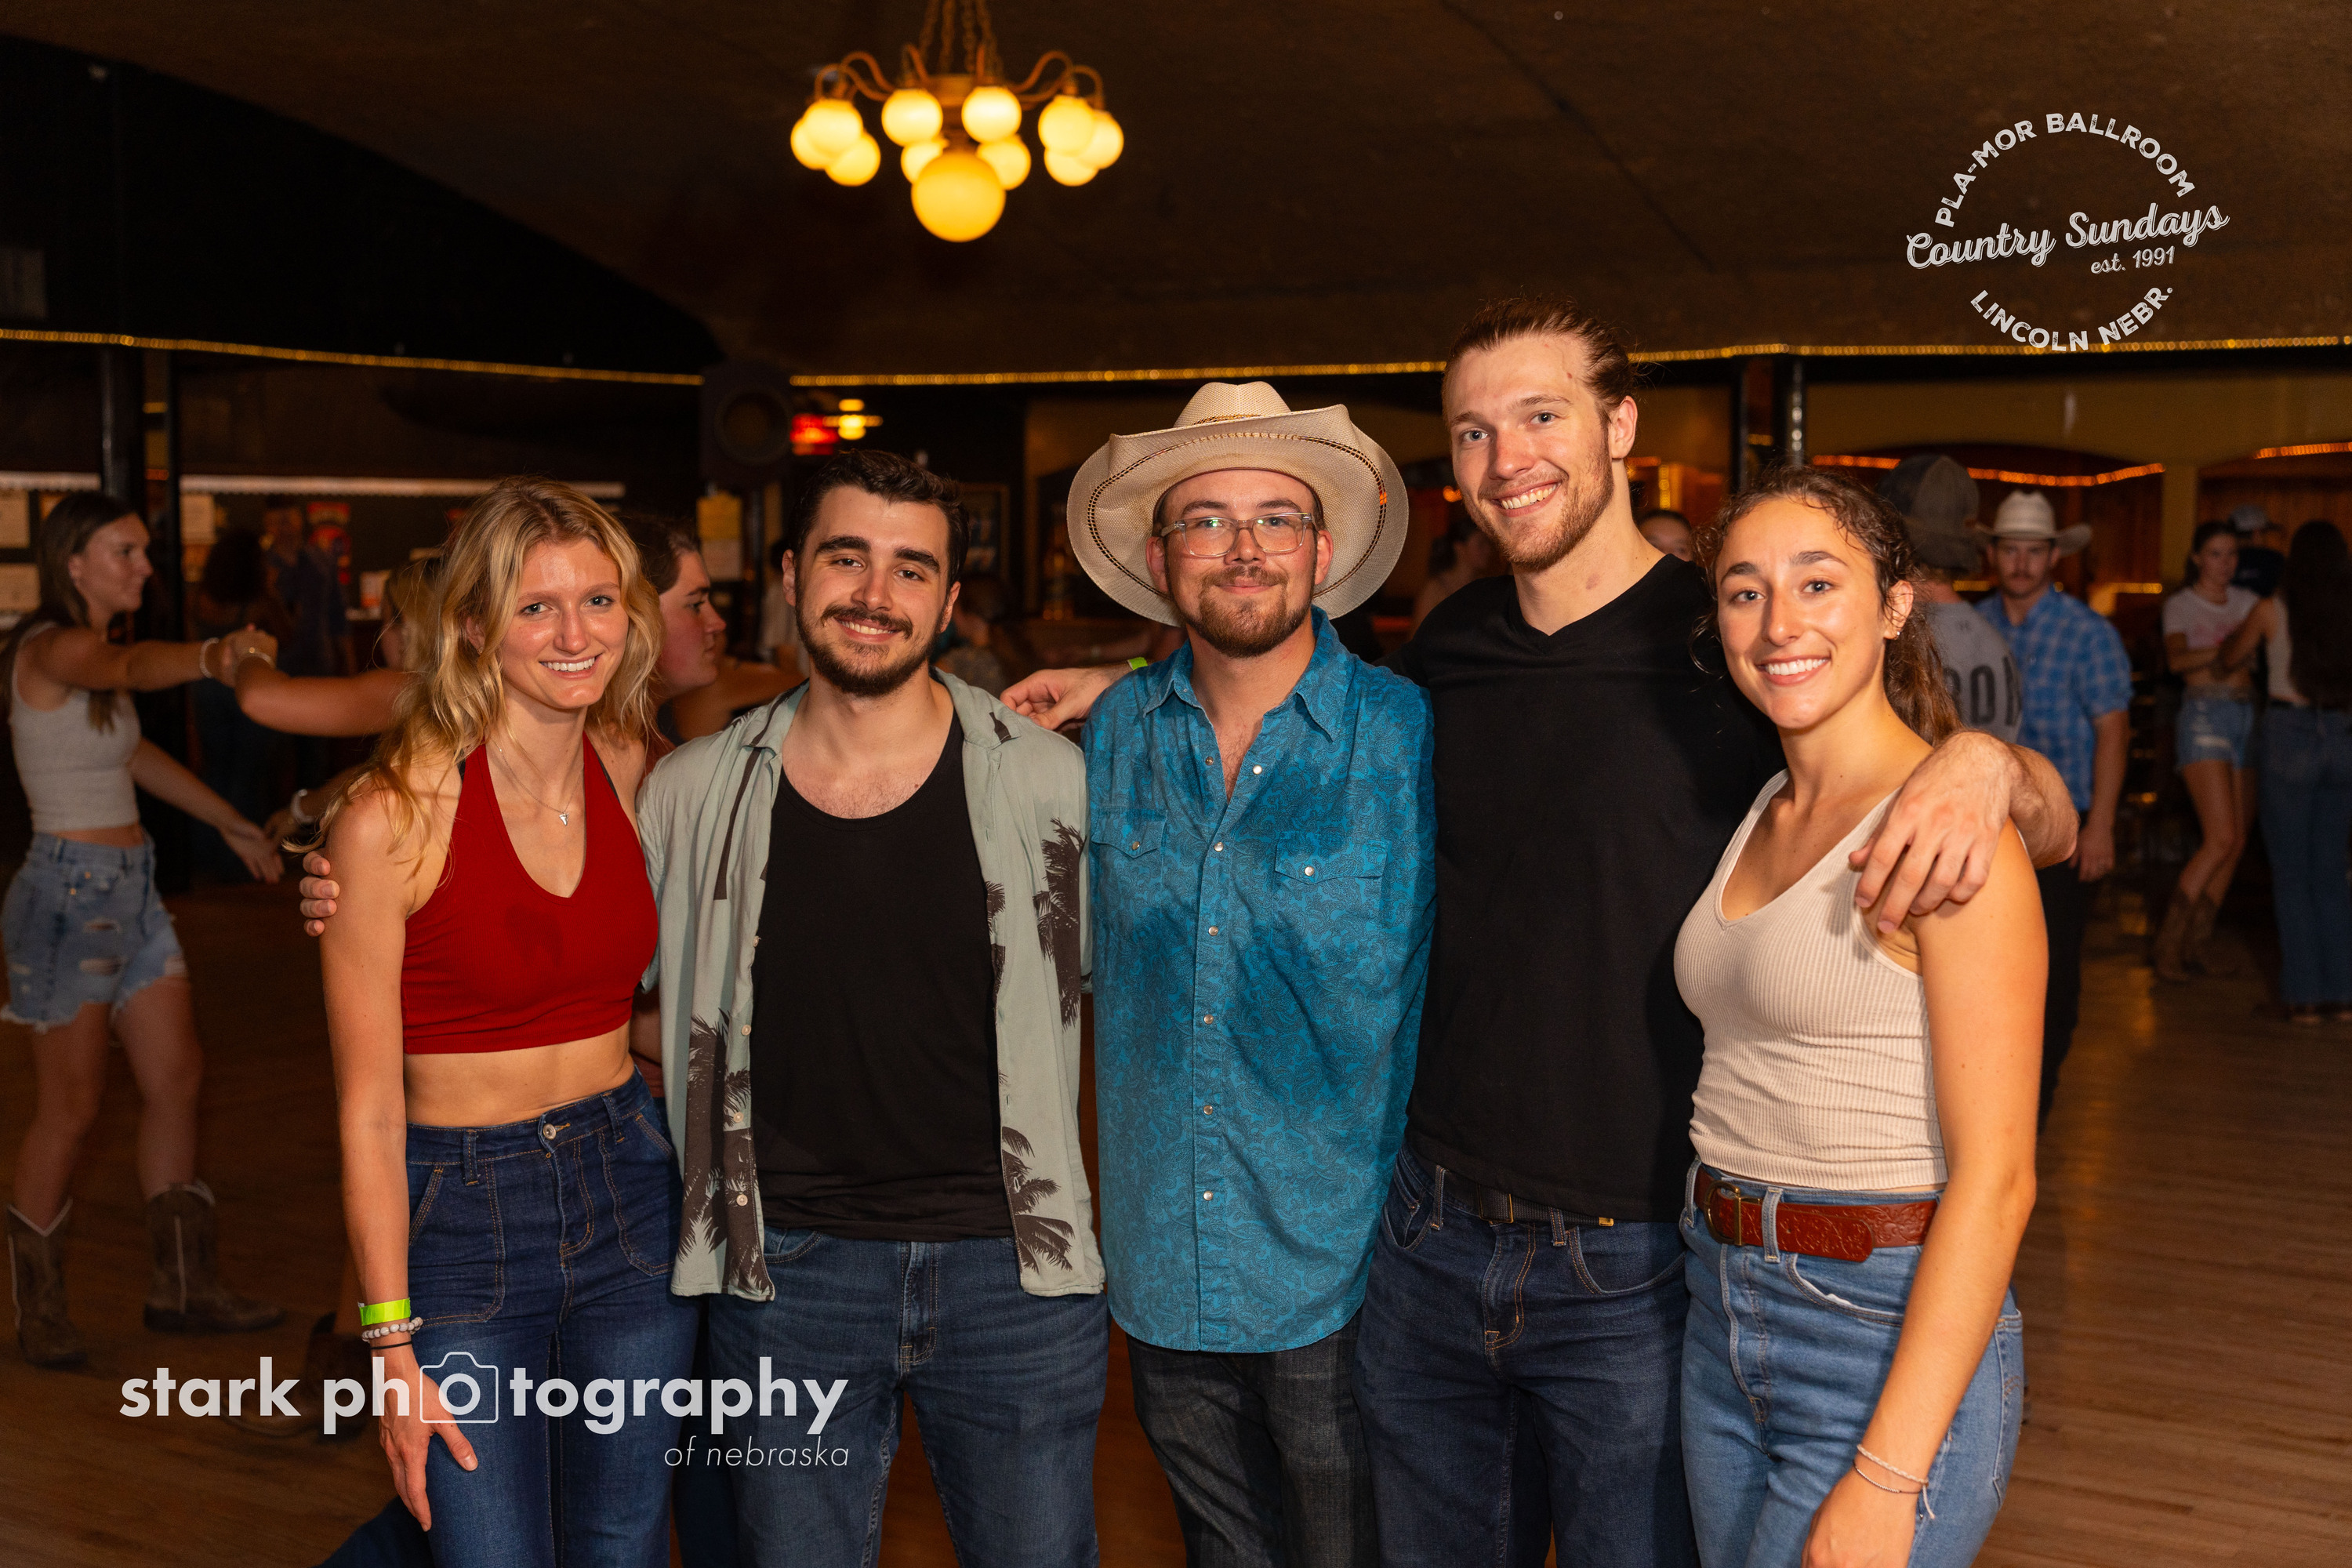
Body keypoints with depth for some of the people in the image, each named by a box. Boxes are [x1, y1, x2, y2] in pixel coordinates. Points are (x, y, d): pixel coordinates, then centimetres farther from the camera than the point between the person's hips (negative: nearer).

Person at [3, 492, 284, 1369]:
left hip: (130, 889, 9)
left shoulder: (89, 653, 14)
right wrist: (208, 658, -59)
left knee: (177, 1079, 10)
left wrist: (232, 825, 34)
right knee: (71, 1109, 0)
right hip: (71, 892, -9)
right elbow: (130, 666, -38)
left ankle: (182, 1290, 19)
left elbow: (136, 755, 27)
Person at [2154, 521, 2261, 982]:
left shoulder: (2246, 602, 15)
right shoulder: (2180, 605, 1)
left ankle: (2195, 946, 10)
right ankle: (2168, 943, -7)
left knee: (2236, 842, 2)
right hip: (2204, 717, -6)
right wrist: (2224, 650, -33)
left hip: (2245, 715, 6)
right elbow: (2176, 660, -17)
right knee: (2221, 840, -15)